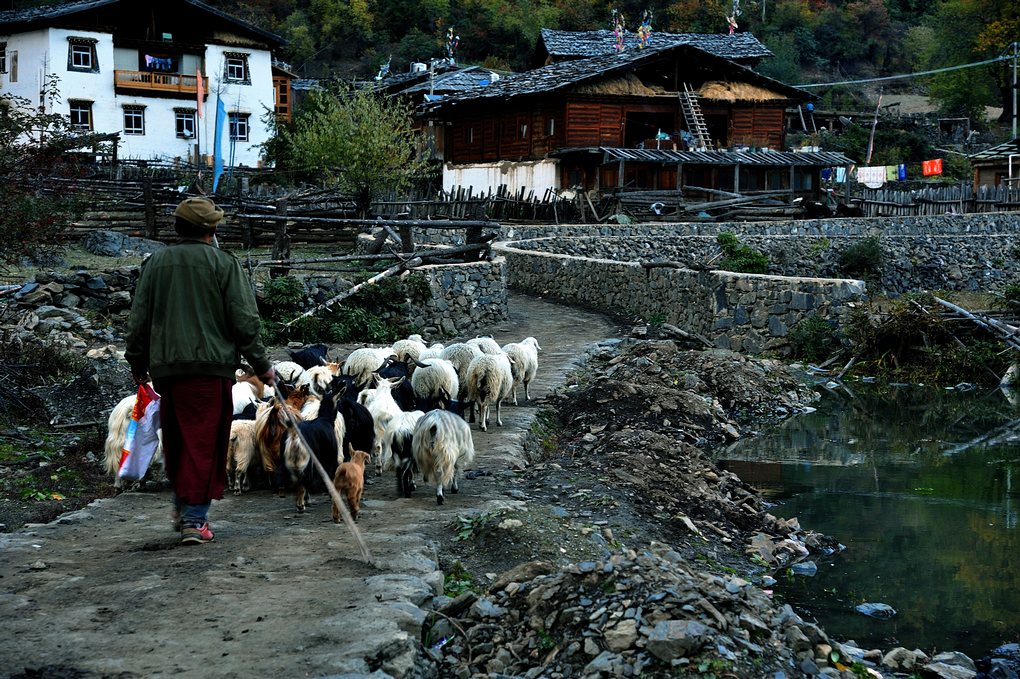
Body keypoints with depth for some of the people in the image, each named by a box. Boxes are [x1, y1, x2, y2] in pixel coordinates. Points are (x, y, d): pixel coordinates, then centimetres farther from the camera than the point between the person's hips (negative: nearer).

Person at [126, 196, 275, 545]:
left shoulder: (155, 263, 11)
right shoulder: (224, 264, -1)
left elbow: (138, 319, 12)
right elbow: (244, 320, -5)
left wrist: (137, 364, 23)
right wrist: (261, 365, 4)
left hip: (165, 368, 4)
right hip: (210, 365, -4)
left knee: (176, 443, 18)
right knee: (204, 444, -1)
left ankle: (181, 507, 24)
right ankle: (194, 519, -2)